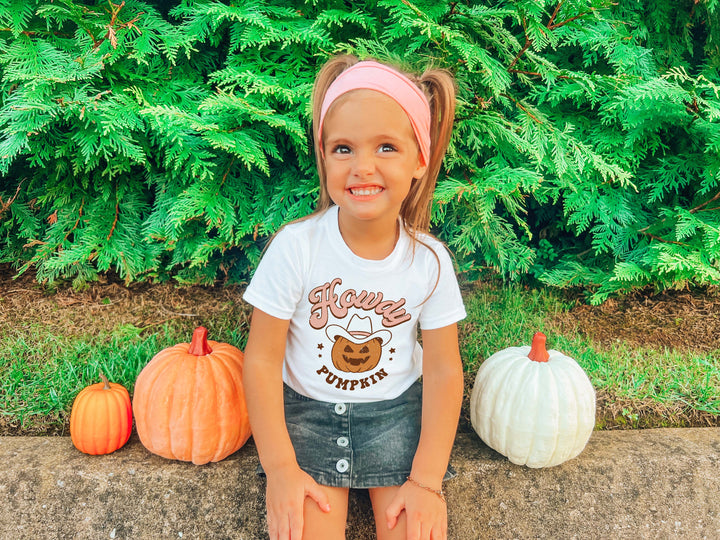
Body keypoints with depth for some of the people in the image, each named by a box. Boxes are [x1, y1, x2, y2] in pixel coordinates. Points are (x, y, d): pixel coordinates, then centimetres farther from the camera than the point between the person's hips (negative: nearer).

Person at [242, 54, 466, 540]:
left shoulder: (430, 260, -11)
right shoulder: (296, 246, -16)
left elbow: (444, 369, -5)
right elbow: (263, 358, -11)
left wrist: (427, 480, -10)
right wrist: (280, 468, -14)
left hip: (396, 409, 1)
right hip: (306, 408, -1)